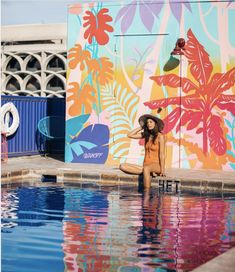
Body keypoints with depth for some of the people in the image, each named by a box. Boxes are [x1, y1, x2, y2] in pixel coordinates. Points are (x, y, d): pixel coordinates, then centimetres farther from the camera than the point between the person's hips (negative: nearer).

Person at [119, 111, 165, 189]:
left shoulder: (160, 136, -7)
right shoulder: (145, 134, 9)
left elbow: (162, 154, -10)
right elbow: (129, 135, 10)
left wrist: (162, 170, -15)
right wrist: (141, 127, 8)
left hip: (156, 165, -6)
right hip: (146, 165, 6)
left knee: (146, 168, -42)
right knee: (122, 166, -13)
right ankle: (149, 172, -17)